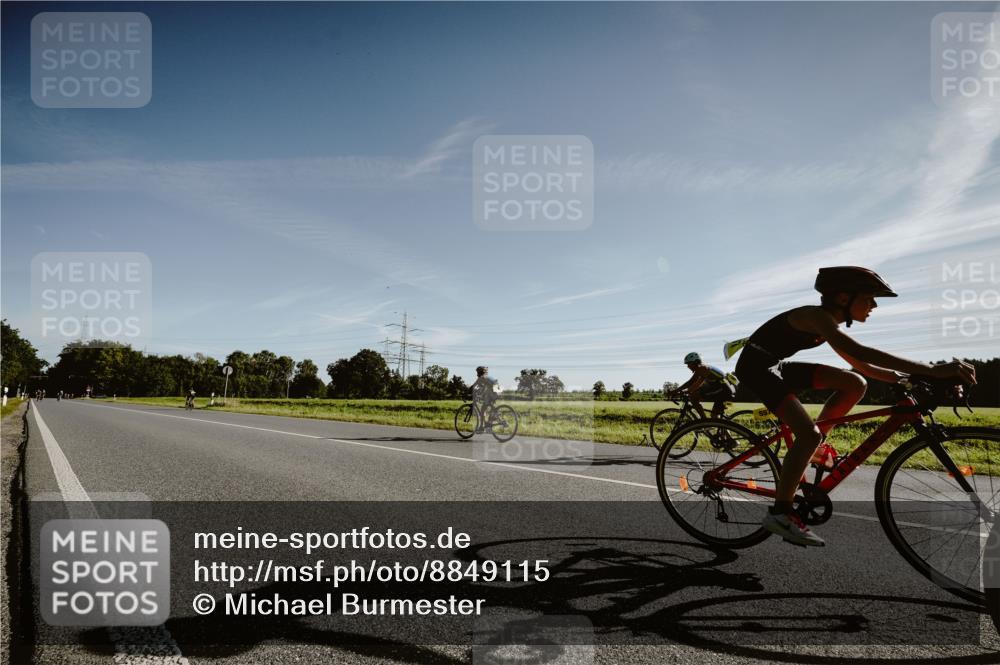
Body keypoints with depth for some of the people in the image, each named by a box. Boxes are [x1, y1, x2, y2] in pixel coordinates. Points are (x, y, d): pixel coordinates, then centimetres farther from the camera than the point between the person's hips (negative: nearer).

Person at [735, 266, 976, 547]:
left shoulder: (828, 324, 7)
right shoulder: (817, 316, -22)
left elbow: (861, 365, 15)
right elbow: (861, 352, -38)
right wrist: (932, 370, -41)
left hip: (775, 367, 9)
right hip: (756, 366, -9)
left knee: (855, 383, -2)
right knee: (809, 434, -23)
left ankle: (807, 453, 7)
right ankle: (780, 513, -13)